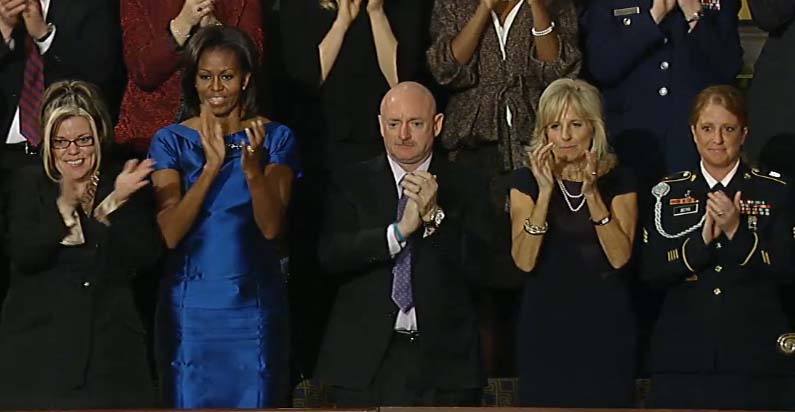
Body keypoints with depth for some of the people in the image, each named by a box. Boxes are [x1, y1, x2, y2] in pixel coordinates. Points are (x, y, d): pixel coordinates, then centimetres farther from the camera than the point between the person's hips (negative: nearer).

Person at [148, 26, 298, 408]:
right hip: (189, 304, 0)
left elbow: (271, 227, -11)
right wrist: (212, 165, -23)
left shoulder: (275, 138, 0)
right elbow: (169, 233, -13)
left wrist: (253, 167, -28)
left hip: (253, 303, 0)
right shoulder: (171, 141, -1)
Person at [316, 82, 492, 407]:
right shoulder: (351, 183, 7)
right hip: (365, 360, 0)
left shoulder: (467, 187, 6)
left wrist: (435, 216, -14)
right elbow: (330, 257, -7)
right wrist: (400, 230, -16)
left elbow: (480, 269, -2)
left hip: (443, 359, 0)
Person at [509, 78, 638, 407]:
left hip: (604, 327, 0)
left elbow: (620, 257, -9)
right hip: (545, 327, 0)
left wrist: (592, 194, -18)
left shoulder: (618, 181, 3)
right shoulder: (526, 181, 3)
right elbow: (524, 260, -9)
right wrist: (546, 190, -17)